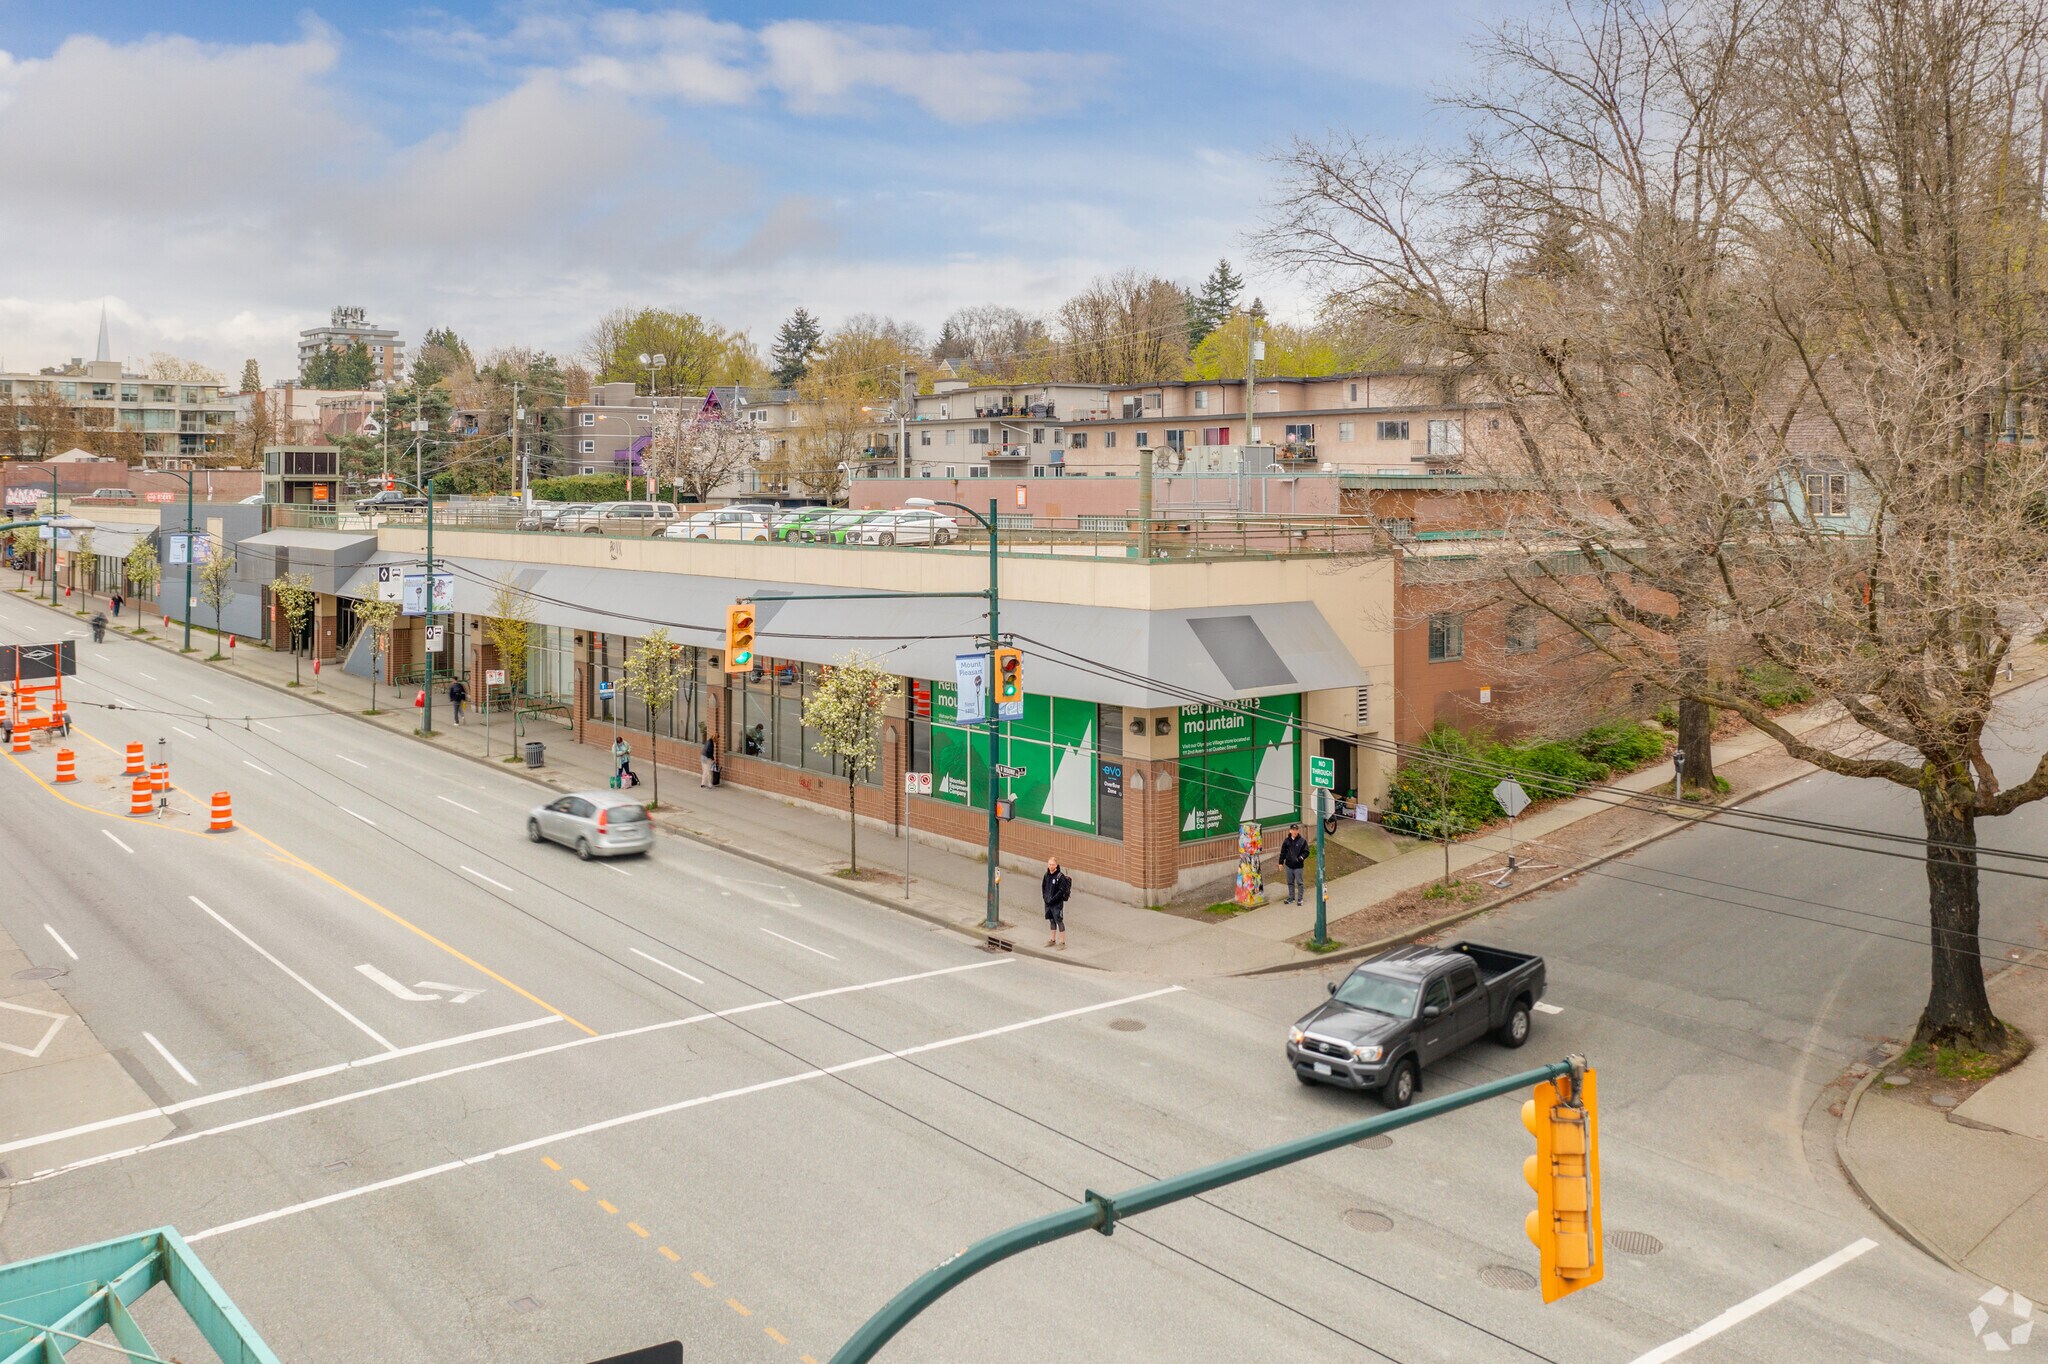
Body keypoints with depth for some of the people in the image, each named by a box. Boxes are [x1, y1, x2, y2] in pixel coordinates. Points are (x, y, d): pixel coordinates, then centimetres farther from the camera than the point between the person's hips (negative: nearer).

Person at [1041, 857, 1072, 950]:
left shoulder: (1060, 876, -17)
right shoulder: (1047, 875, 4)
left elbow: (1061, 890, -18)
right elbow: (1043, 886, 15)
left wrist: (1052, 899, -18)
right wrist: (1045, 897, 3)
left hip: (1057, 904, -7)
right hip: (1048, 902, 7)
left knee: (1059, 921, -2)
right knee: (1052, 921, 17)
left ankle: (1062, 942, 5)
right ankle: (1053, 940, 29)